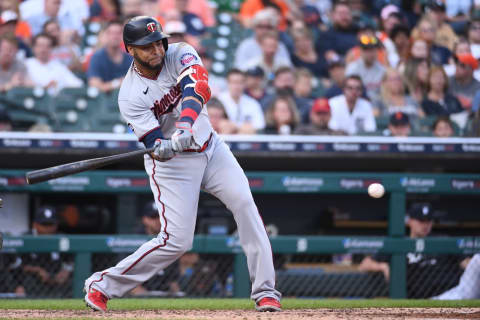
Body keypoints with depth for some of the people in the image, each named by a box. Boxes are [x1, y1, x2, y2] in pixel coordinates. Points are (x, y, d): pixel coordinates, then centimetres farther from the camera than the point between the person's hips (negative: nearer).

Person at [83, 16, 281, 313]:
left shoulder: (180, 54, -12)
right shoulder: (131, 96, -19)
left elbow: (197, 85, -33)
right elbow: (155, 146, -23)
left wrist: (185, 125, -50)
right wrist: (166, 147, -48)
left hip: (211, 148, 4)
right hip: (172, 165, -4)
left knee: (244, 203, -16)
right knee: (176, 240, -11)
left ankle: (265, 291, -12)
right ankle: (103, 284, 3)